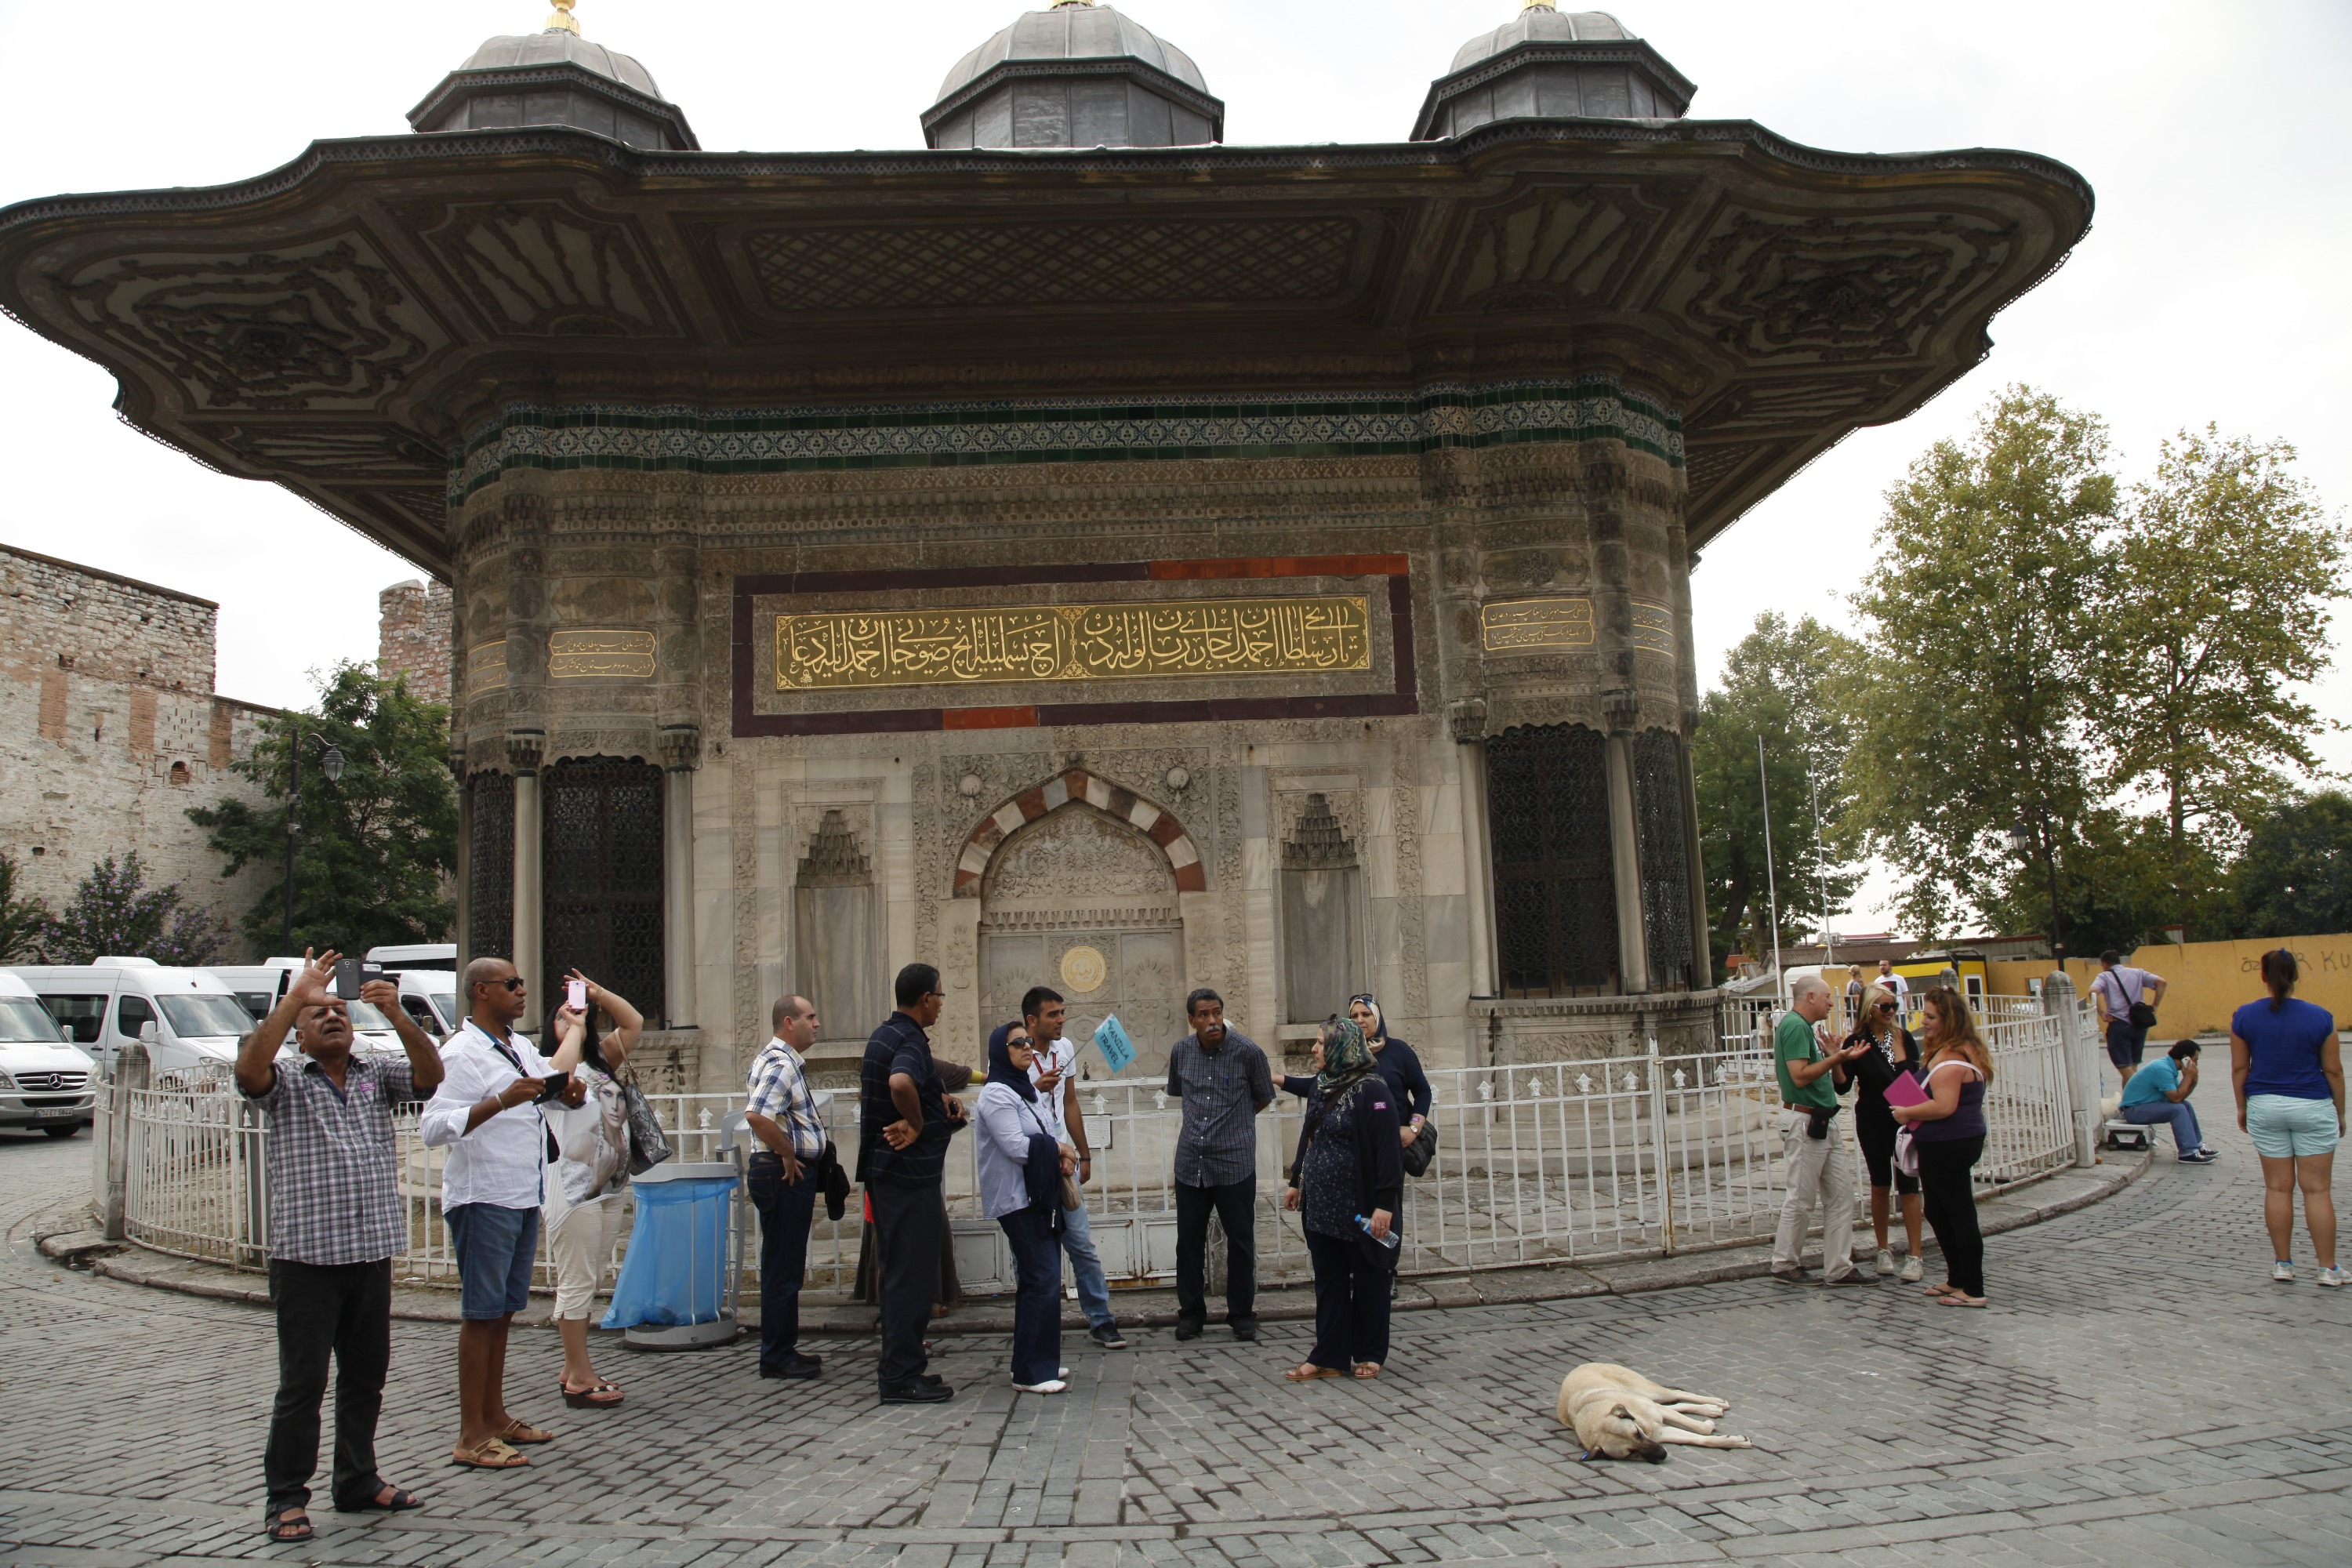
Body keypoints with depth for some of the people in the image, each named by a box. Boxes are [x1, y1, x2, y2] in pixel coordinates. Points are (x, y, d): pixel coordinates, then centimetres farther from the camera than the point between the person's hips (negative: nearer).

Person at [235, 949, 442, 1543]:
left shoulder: (378, 1077, 11)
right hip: (305, 1256, -4)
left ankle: (358, 1482, 25)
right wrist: (295, 994, -20)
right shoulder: (287, 1085, 2)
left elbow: (430, 1074, -6)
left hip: (372, 1254, 4)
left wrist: (397, 1014, -18)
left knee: (367, 1377, 12)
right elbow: (249, 1067, -19)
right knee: (302, 1383, 0)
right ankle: (286, 1498, 12)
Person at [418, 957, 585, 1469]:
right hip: (483, 1199, -8)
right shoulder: (461, 1053, -13)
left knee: (503, 1311, 14)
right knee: (481, 1315, -4)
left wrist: (572, 1091, 3)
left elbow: (556, 1089, 28)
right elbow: (432, 1128, -23)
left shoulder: (522, 1048, 14)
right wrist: (500, 1101, -32)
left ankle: (495, 1417, 24)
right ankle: (471, 1436, 2)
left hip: (524, 1197, 8)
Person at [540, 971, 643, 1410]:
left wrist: (597, 994, 5)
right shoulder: (550, 1069, -5)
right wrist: (577, 1025, -13)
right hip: (573, 1187, -7)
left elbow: (633, 1022, 15)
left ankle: (574, 1369, 19)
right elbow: (564, 1067, -29)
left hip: (610, 1189, 7)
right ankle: (579, 1379, 1)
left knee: (586, 1282, 12)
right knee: (576, 1283, -4)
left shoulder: (602, 1064, 16)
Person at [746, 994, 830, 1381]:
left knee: (785, 1269, 16)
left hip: (792, 1173, 11)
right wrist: (787, 1155, -20)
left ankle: (782, 1351, 24)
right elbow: (757, 1115, -32)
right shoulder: (779, 1064, -17)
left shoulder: (786, 1061, 17)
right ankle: (777, 1357, 3)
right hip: (786, 1174, -11)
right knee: (783, 1270, -4)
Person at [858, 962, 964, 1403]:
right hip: (910, 1172, -10)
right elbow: (900, 1082, -40)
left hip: (884, 1170, 10)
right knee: (912, 1275, -3)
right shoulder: (911, 1042, -17)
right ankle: (901, 1377, 1)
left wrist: (939, 1103, 12)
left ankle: (897, 1365, 25)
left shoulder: (883, 1035, 13)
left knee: (896, 1271, 16)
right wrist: (917, 1125, -22)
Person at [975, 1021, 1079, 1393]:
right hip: (1017, 1200, -9)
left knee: (1045, 1279, 11)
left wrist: (1062, 1155, 1)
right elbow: (1017, 1147, -20)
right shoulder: (996, 1094, -13)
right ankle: (1029, 1373, -5)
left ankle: (1043, 1361, 20)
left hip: (1040, 1197, 9)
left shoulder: (1028, 1090, 17)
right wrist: (1058, 1148, -8)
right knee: (1040, 1280, -11)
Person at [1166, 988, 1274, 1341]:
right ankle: (1191, 1312, 22)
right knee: (1189, 1241, 8)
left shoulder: (1248, 1051, -7)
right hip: (1190, 1162, 3)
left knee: (1240, 1240, 6)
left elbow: (1264, 1098, 8)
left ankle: (1242, 1313, 20)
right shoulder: (1180, 1051, 4)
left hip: (1235, 1162, -3)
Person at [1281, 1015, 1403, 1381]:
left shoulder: (1371, 1090, -16)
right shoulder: (1323, 1087, 10)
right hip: (1322, 1206, 8)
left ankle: (1370, 1354, 21)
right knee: (1328, 1282, 10)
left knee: (1368, 1281, 8)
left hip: (1360, 1209, -8)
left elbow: (1388, 1150, -20)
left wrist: (1385, 1204, -24)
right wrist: (1297, 1182, 23)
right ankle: (1329, 1357, 16)